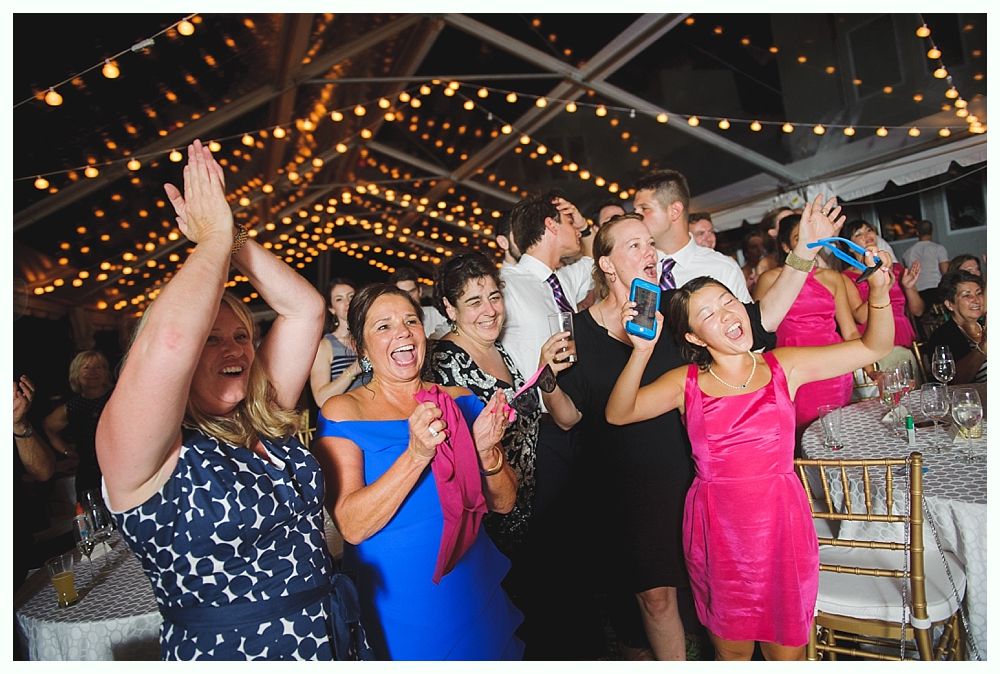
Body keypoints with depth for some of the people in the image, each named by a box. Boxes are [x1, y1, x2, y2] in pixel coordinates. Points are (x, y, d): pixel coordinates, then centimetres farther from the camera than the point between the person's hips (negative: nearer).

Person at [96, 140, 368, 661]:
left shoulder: (265, 422, -1)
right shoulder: (148, 455, -17)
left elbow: (305, 308, -1)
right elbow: (169, 337, -35)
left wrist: (231, 236, -8)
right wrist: (213, 238, -21)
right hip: (228, 652, -6)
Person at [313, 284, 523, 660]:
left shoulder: (461, 402, 0)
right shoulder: (342, 412, -10)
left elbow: (504, 503, 0)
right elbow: (351, 526, -19)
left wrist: (487, 451, -20)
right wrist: (416, 454, -30)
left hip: (474, 598, 4)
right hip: (395, 610, -3)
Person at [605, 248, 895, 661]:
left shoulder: (784, 366, 1)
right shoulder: (686, 383, -2)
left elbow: (874, 348, 3)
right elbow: (618, 413, -12)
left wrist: (879, 293, -14)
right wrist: (643, 350, -23)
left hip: (780, 524, 1)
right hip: (716, 531, 0)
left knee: (787, 651, 14)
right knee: (732, 649, 15)